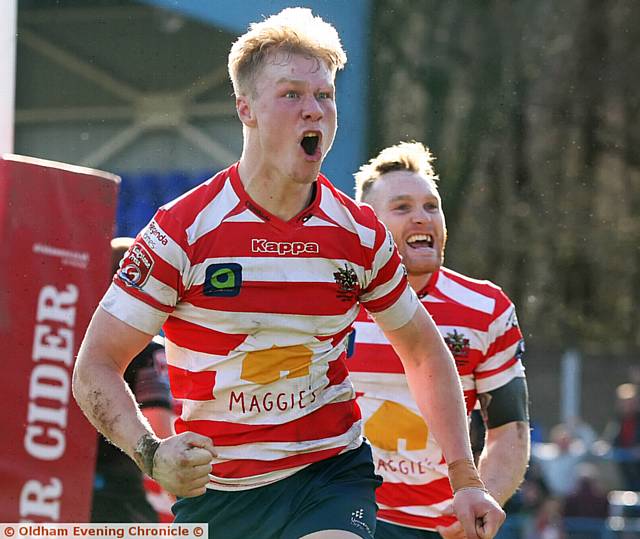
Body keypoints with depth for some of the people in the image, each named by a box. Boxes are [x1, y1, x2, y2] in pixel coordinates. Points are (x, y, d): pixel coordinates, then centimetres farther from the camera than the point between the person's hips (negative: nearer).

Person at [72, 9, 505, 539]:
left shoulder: (361, 234, 0)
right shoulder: (183, 230, -10)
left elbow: (426, 355, 15)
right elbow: (95, 366, -8)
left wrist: (466, 481, 8)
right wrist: (151, 454, -26)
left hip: (332, 474, 1)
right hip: (213, 491, 0)